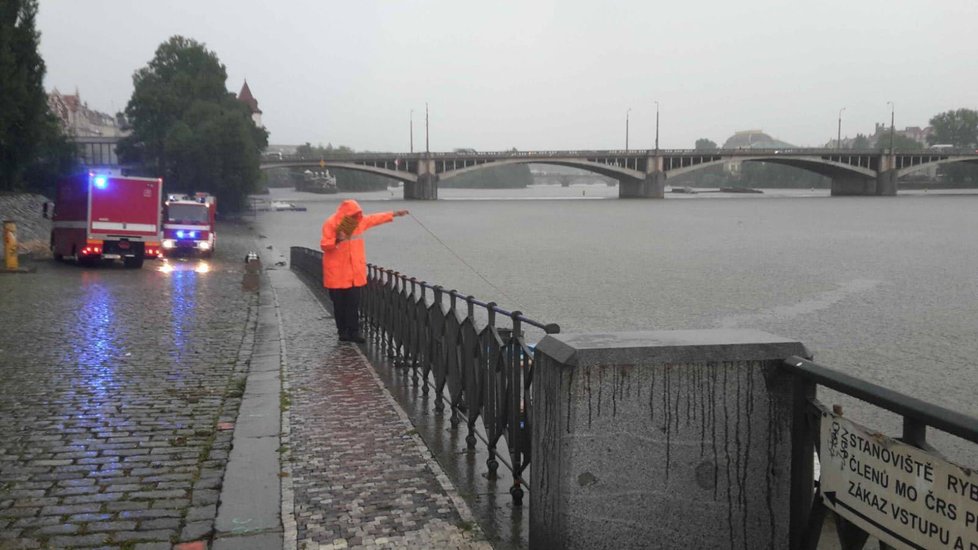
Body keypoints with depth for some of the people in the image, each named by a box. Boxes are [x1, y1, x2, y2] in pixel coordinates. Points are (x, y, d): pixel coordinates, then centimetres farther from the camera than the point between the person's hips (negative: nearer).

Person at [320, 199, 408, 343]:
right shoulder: (330, 224, -9)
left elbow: (374, 218, 22)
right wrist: (337, 240, -29)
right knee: (339, 304, 2)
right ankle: (343, 332, 9)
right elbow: (324, 245, -11)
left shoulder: (359, 221, 9)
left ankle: (353, 331, 2)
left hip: (354, 272, 5)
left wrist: (394, 214, 28)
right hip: (336, 272, -5)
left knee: (353, 303, -1)